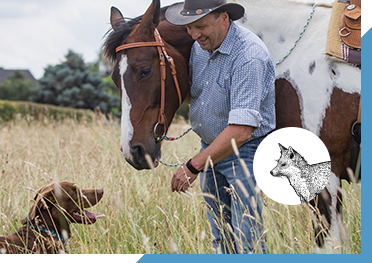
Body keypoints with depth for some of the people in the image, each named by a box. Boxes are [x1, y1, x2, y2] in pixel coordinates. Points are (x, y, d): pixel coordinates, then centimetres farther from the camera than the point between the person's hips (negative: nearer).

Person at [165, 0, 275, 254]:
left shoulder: (249, 57, -27)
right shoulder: (200, 46, -1)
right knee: (221, 237, 13)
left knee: (246, 241, -9)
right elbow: (193, 93, 17)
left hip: (246, 151, -8)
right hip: (211, 148, 8)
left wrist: (193, 166, -30)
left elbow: (241, 130, -32)